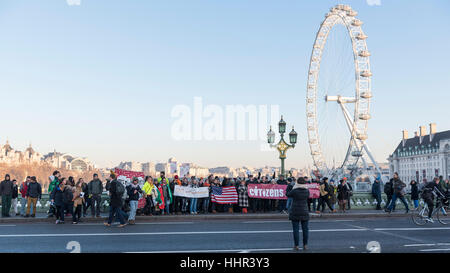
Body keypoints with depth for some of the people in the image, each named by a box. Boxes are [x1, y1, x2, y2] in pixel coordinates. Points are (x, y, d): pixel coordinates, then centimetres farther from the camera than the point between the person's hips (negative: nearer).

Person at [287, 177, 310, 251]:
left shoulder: (295, 191, -12)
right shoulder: (307, 191, -2)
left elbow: (288, 195, 5)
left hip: (295, 212, -3)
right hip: (304, 212, 3)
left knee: (296, 229, 1)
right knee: (305, 229, 10)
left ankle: (296, 245, 3)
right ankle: (305, 245, 13)